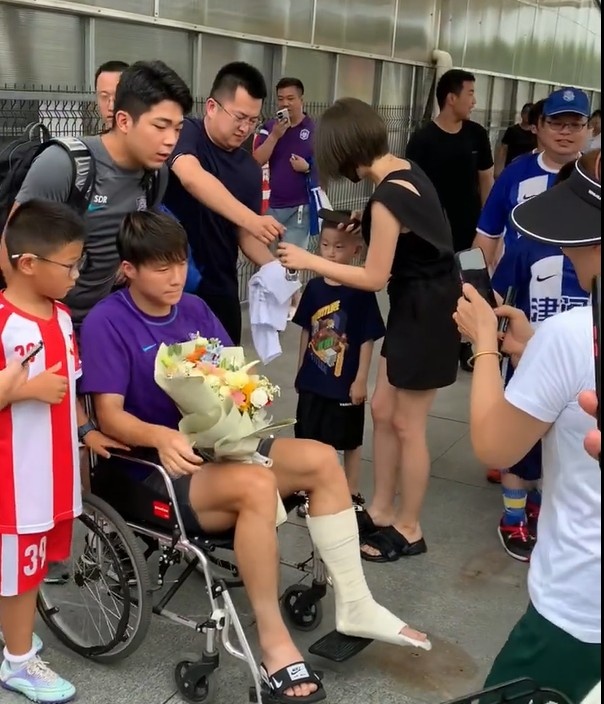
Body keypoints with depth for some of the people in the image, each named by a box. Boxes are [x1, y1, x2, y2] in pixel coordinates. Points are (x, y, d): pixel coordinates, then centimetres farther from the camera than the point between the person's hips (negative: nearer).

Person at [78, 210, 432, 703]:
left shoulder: (194, 310, 8)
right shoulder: (106, 324, -12)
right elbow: (110, 415, -17)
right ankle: (274, 641, -21)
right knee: (257, 485, -34)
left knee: (322, 460, -8)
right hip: (151, 467, -7)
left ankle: (353, 604, -1)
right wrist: (162, 436, -36)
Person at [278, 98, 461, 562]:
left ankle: (409, 530, 20)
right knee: (383, 410, 16)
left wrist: (311, 261, -12)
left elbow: (375, 278, -19)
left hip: (426, 313, -10)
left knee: (407, 426, 4)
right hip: (419, 306, 10)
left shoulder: (387, 198, -24)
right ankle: (382, 512, 29)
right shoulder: (406, 171, 4)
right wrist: (366, 231, 7)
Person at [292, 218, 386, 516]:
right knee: (312, 439, 14)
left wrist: (361, 380, -12)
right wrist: (301, 370, 12)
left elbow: (368, 339, -11)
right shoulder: (314, 287, 0)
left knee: (350, 441, 12)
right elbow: (306, 331, 8)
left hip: (346, 382, -4)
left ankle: (352, 495, 27)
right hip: (313, 379, 4)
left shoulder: (361, 291, -13)